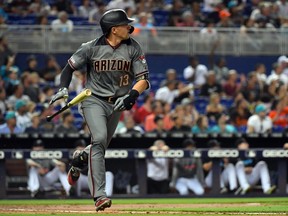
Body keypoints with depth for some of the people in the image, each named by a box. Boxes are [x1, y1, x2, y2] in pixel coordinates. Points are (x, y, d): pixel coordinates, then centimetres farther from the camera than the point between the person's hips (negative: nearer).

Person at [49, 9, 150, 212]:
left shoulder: (134, 48, -5)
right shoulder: (91, 47, -10)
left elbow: (144, 80, -7)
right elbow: (70, 67, 3)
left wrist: (130, 96, -24)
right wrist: (63, 88, -14)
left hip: (117, 104, 4)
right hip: (94, 100, -3)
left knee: (100, 147, 11)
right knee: (99, 139, -24)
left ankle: (79, 159, 49)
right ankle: (99, 195, -27)